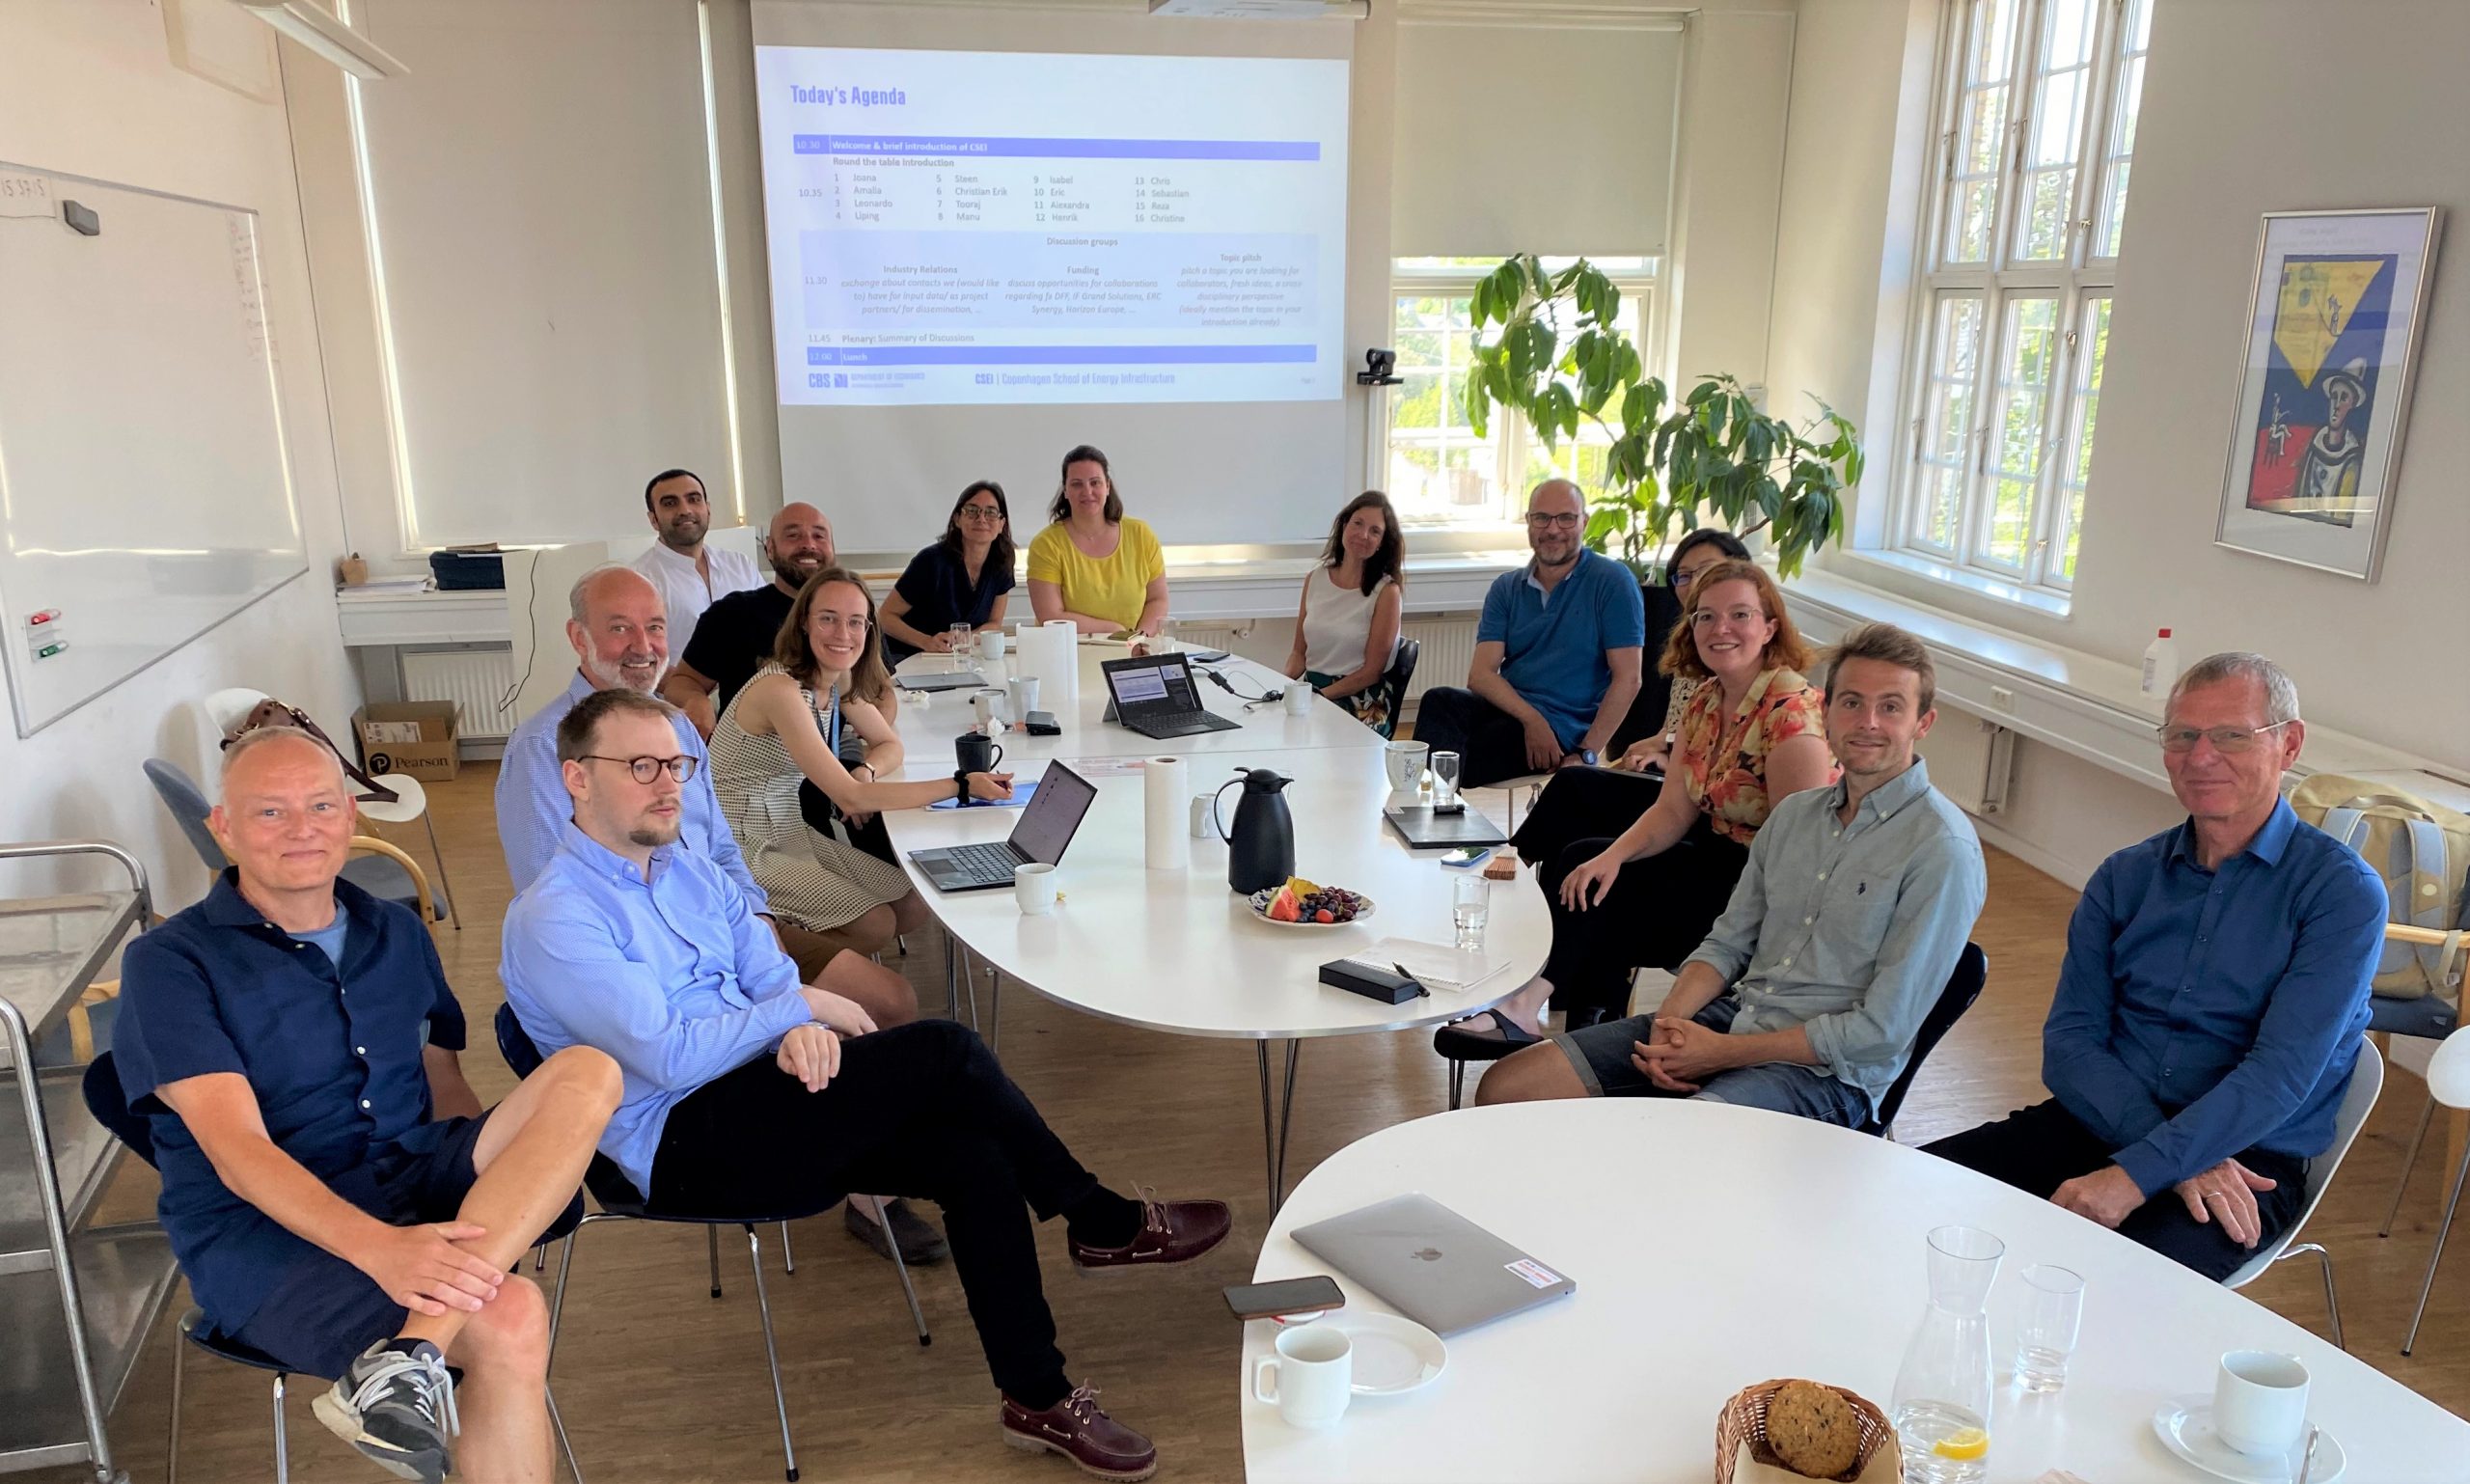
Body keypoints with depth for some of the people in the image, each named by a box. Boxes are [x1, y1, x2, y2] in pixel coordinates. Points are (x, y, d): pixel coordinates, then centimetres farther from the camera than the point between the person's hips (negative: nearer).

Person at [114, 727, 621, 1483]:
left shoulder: (397, 935, 14)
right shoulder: (171, 963, -4)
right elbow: (237, 1150, -16)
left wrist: (521, 1158, -6)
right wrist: (379, 1247, -32)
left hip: (415, 1181, 6)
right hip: (266, 1232, -6)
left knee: (587, 1074, -22)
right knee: (509, 1318, -32)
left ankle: (412, 1358, -31)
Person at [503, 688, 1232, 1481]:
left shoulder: (691, 872, 13)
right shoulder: (552, 919, -12)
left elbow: (773, 978, 9)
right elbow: (669, 1056, -21)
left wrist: (800, 1031, -14)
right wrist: (803, 1009, -13)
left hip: (758, 1100, 7)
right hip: (684, 1148, -7)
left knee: (976, 1159, -18)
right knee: (944, 1051, -24)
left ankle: (1040, 1400, -7)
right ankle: (1105, 1224, -6)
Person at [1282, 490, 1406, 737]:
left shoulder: (1386, 592, -6)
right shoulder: (1315, 579, 9)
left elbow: (1371, 671, -7)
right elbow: (1299, 653, 13)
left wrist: (1318, 695, -16)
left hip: (1361, 706, -4)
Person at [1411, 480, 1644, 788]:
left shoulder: (1612, 581, 0)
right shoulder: (1506, 588, 13)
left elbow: (1627, 679, -5)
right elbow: (1480, 673, 1)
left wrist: (1586, 755, -13)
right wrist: (1531, 718, -17)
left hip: (1563, 726, -4)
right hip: (1506, 708, 5)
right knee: (1439, 701, -30)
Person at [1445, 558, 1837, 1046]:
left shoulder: (1793, 709, -21)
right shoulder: (1705, 701, 5)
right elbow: (1672, 812, 1)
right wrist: (1612, 855, -16)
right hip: (1716, 859, 8)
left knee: (1611, 897, -17)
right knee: (1582, 863, -7)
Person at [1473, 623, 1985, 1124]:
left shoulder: (1943, 849, -11)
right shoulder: (1794, 814, 12)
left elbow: (1883, 1031, -15)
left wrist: (1723, 1051, -14)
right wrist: (1669, 1021, -6)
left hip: (1824, 1073, -7)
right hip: (1732, 1013, 7)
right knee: (1504, 1089, -3)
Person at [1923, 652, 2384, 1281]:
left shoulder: (2343, 892, -3)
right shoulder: (2124, 879, 10)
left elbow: (2282, 1076, -15)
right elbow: (2068, 1043, 2)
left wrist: (2137, 1173, -25)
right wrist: (2183, 1161, -15)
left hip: (2248, 1158, -4)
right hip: (2099, 1123, 4)